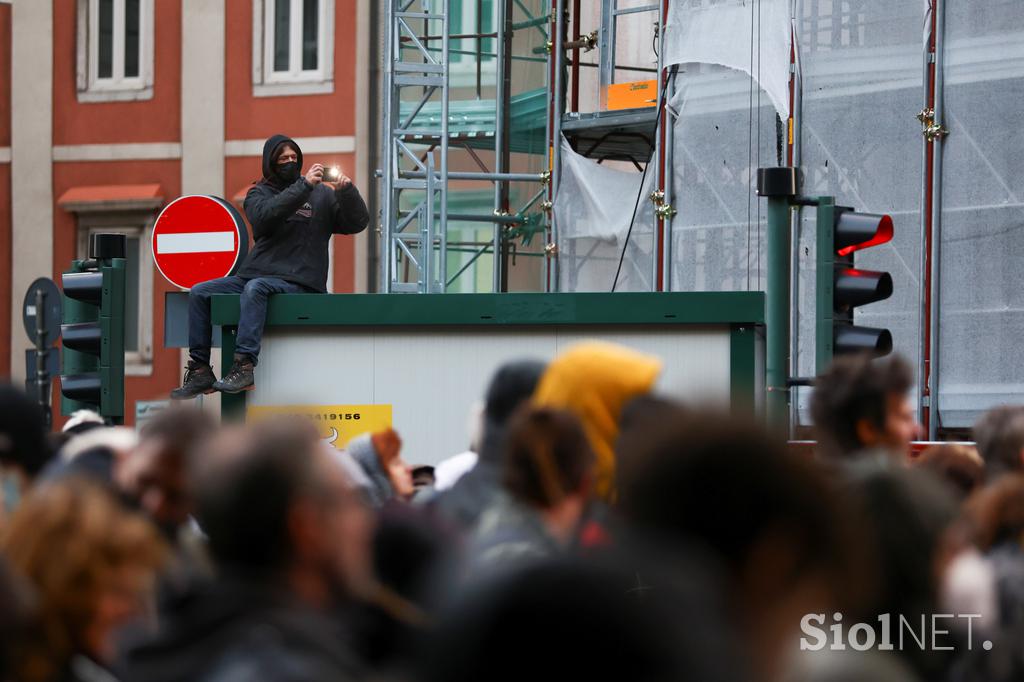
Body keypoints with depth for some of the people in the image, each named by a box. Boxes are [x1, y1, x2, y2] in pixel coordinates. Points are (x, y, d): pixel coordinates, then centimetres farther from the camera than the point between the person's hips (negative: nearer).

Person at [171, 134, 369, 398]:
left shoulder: (322, 194, 10)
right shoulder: (259, 193, 13)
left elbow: (357, 223, 2)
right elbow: (264, 217, -11)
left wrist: (347, 190, -16)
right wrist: (303, 186, -17)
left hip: (298, 281, -4)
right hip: (256, 273, 4)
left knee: (255, 288, -35)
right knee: (199, 293, -11)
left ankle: (244, 365, -43)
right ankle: (200, 370, -13)